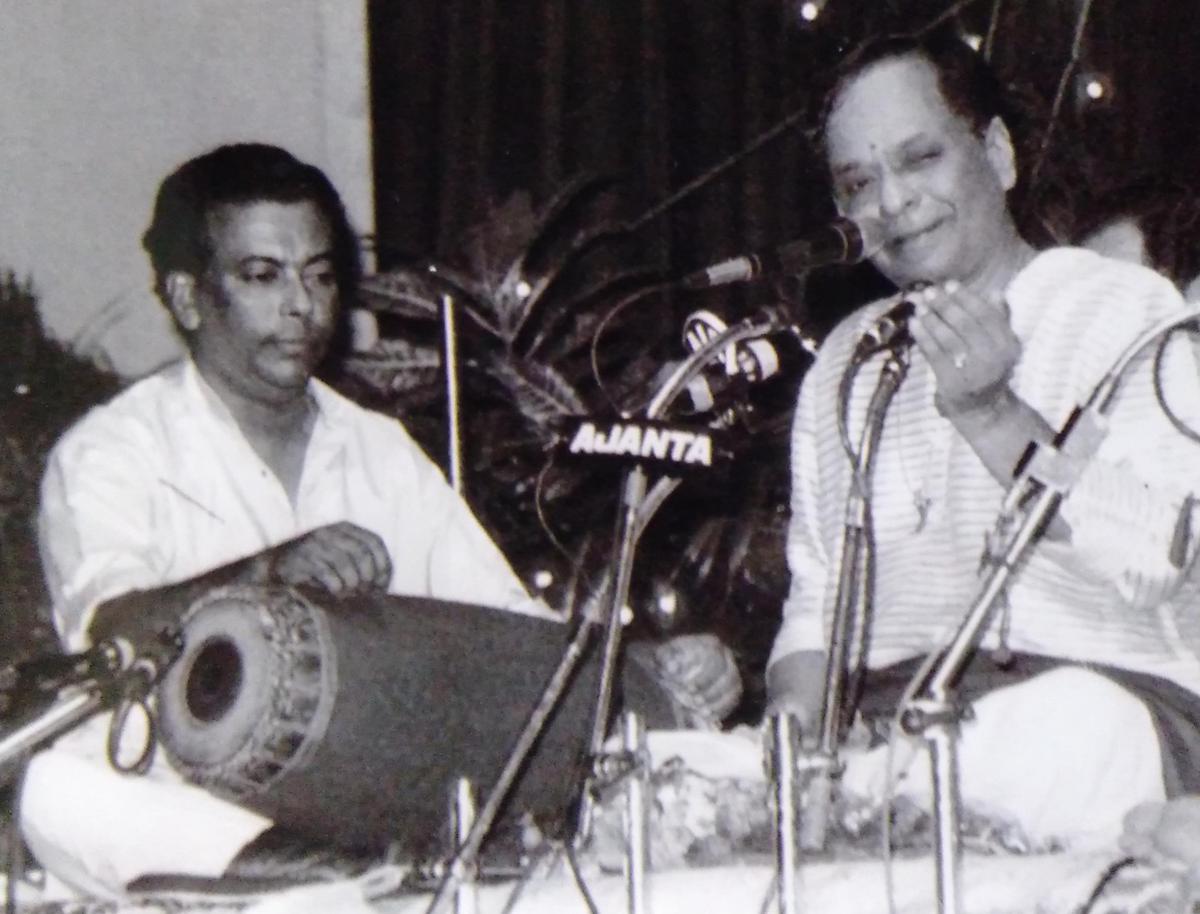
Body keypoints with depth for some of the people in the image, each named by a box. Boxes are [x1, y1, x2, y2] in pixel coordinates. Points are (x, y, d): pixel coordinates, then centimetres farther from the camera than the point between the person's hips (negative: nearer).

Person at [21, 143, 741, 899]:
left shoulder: (383, 452, 18)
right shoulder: (111, 454, 1)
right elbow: (106, 631, -19)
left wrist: (659, 669, -8)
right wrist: (265, 573, -37)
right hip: (186, 811, -4)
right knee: (59, 786, -35)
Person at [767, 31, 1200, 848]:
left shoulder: (1126, 309, 5)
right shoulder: (843, 363, 22)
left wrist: (991, 414, -19)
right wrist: (790, 729, -2)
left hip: (1102, 696, -3)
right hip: (881, 716, 3)